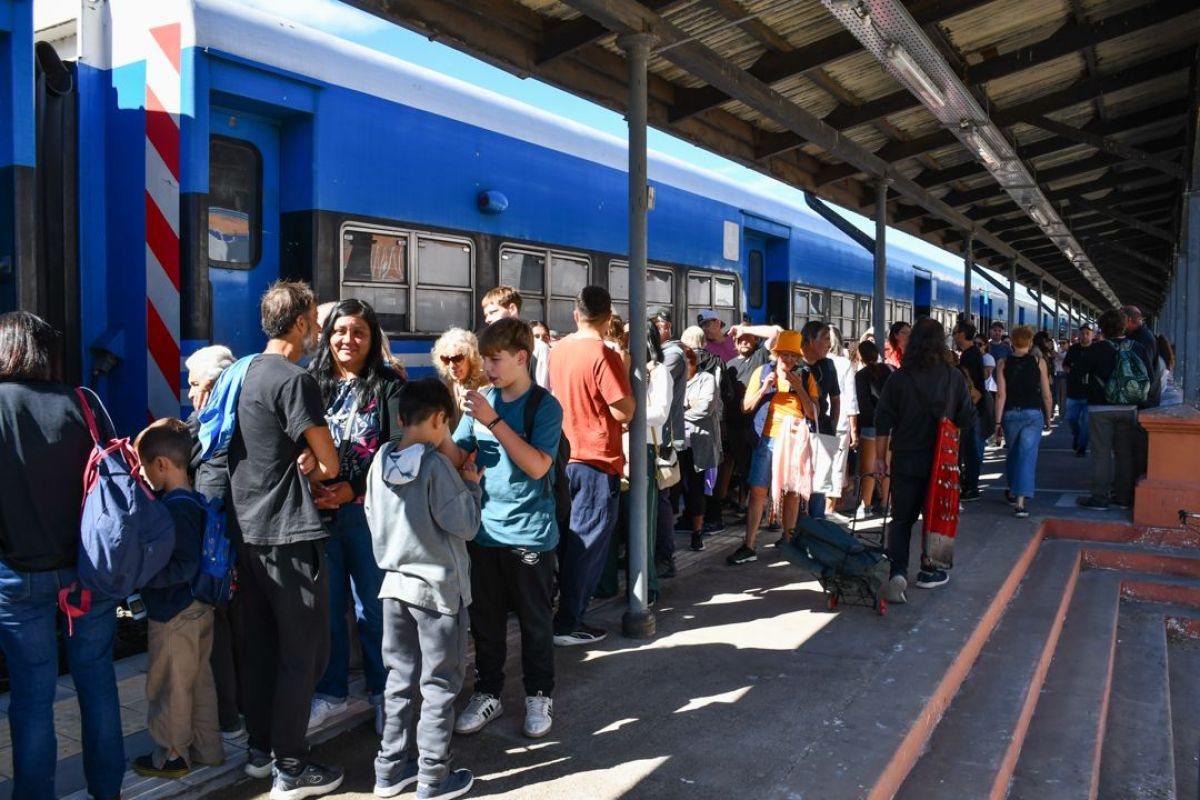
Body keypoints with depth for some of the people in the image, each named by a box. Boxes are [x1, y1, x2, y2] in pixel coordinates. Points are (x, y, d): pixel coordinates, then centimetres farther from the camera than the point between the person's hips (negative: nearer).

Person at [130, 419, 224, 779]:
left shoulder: (175, 507, -23)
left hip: (174, 613, -9)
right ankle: (207, 748, 30)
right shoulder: (195, 500, 5)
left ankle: (172, 756, 22)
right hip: (198, 608, 9)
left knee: (169, 686, 7)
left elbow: (184, 566, -26)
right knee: (200, 679, 18)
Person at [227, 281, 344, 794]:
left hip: (249, 529, 9)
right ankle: (290, 768, 10)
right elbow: (329, 464, -15)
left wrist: (299, 464, 0)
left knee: (261, 646, 17)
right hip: (289, 535, -9)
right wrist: (310, 466, 4)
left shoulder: (245, 372, 11)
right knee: (303, 652, 2)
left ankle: (260, 749, 29)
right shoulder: (295, 381, -16)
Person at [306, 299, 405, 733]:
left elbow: (398, 452, -9)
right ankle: (330, 693, 27)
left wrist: (354, 489, -18)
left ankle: (382, 692, 23)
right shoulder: (313, 383, 9)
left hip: (369, 512, -3)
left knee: (373, 607, 7)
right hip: (319, 511, 3)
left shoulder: (388, 387, -1)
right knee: (325, 606, 11)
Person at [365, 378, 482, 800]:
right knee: (439, 686, 6)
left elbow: (373, 516, 10)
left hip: (395, 583, 6)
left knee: (400, 680, 17)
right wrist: (470, 484, -1)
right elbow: (466, 526, -17)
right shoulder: (436, 466, -19)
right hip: (438, 587, -6)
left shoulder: (380, 462, 0)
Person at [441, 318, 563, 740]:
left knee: (534, 621, 9)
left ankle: (539, 696, 26)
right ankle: (488, 692, 30)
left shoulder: (544, 405, -9)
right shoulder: (481, 401, 5)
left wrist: (493, 420, -24)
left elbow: (537, 465, -21)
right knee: (485, 619, 14)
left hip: (530, 532, -4)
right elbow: (455, 459, 5)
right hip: (484, 528, 4)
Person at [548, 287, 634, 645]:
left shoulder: (559, 350, 5)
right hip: (597, 461, -7)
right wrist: (626, 380, -1)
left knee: (571, 540, 18)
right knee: (587, 544, 2)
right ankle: (568, 624, 7)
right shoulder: (603, 355, -17)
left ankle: (566, 611, 27)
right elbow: (623, 412, -19)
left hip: (566, 457, 7)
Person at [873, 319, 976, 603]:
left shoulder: (898, 378, -7)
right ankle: (928, 569, 27)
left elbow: (883, 421, -6)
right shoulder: (953, 377, -6)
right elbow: (968, 419, -1)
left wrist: (881, 456, 2)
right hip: (940, 459, 0)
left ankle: (898, 573, -10)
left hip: (905, 459, 0)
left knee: (901, 518, 5)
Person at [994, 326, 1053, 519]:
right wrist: (1048, 418, 12)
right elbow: (1047, 394, 0)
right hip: (1033, 414, -2)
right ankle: (1020, 501, -15)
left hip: (1010, 414, 2)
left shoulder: (1003, 363, 0)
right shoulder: (1038, 361, -1)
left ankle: (1013, 492, 36)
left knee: (1012, 453, 20)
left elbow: (1001, 394, -5)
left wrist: (998, 421, -3)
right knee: (1027, 455, -5)